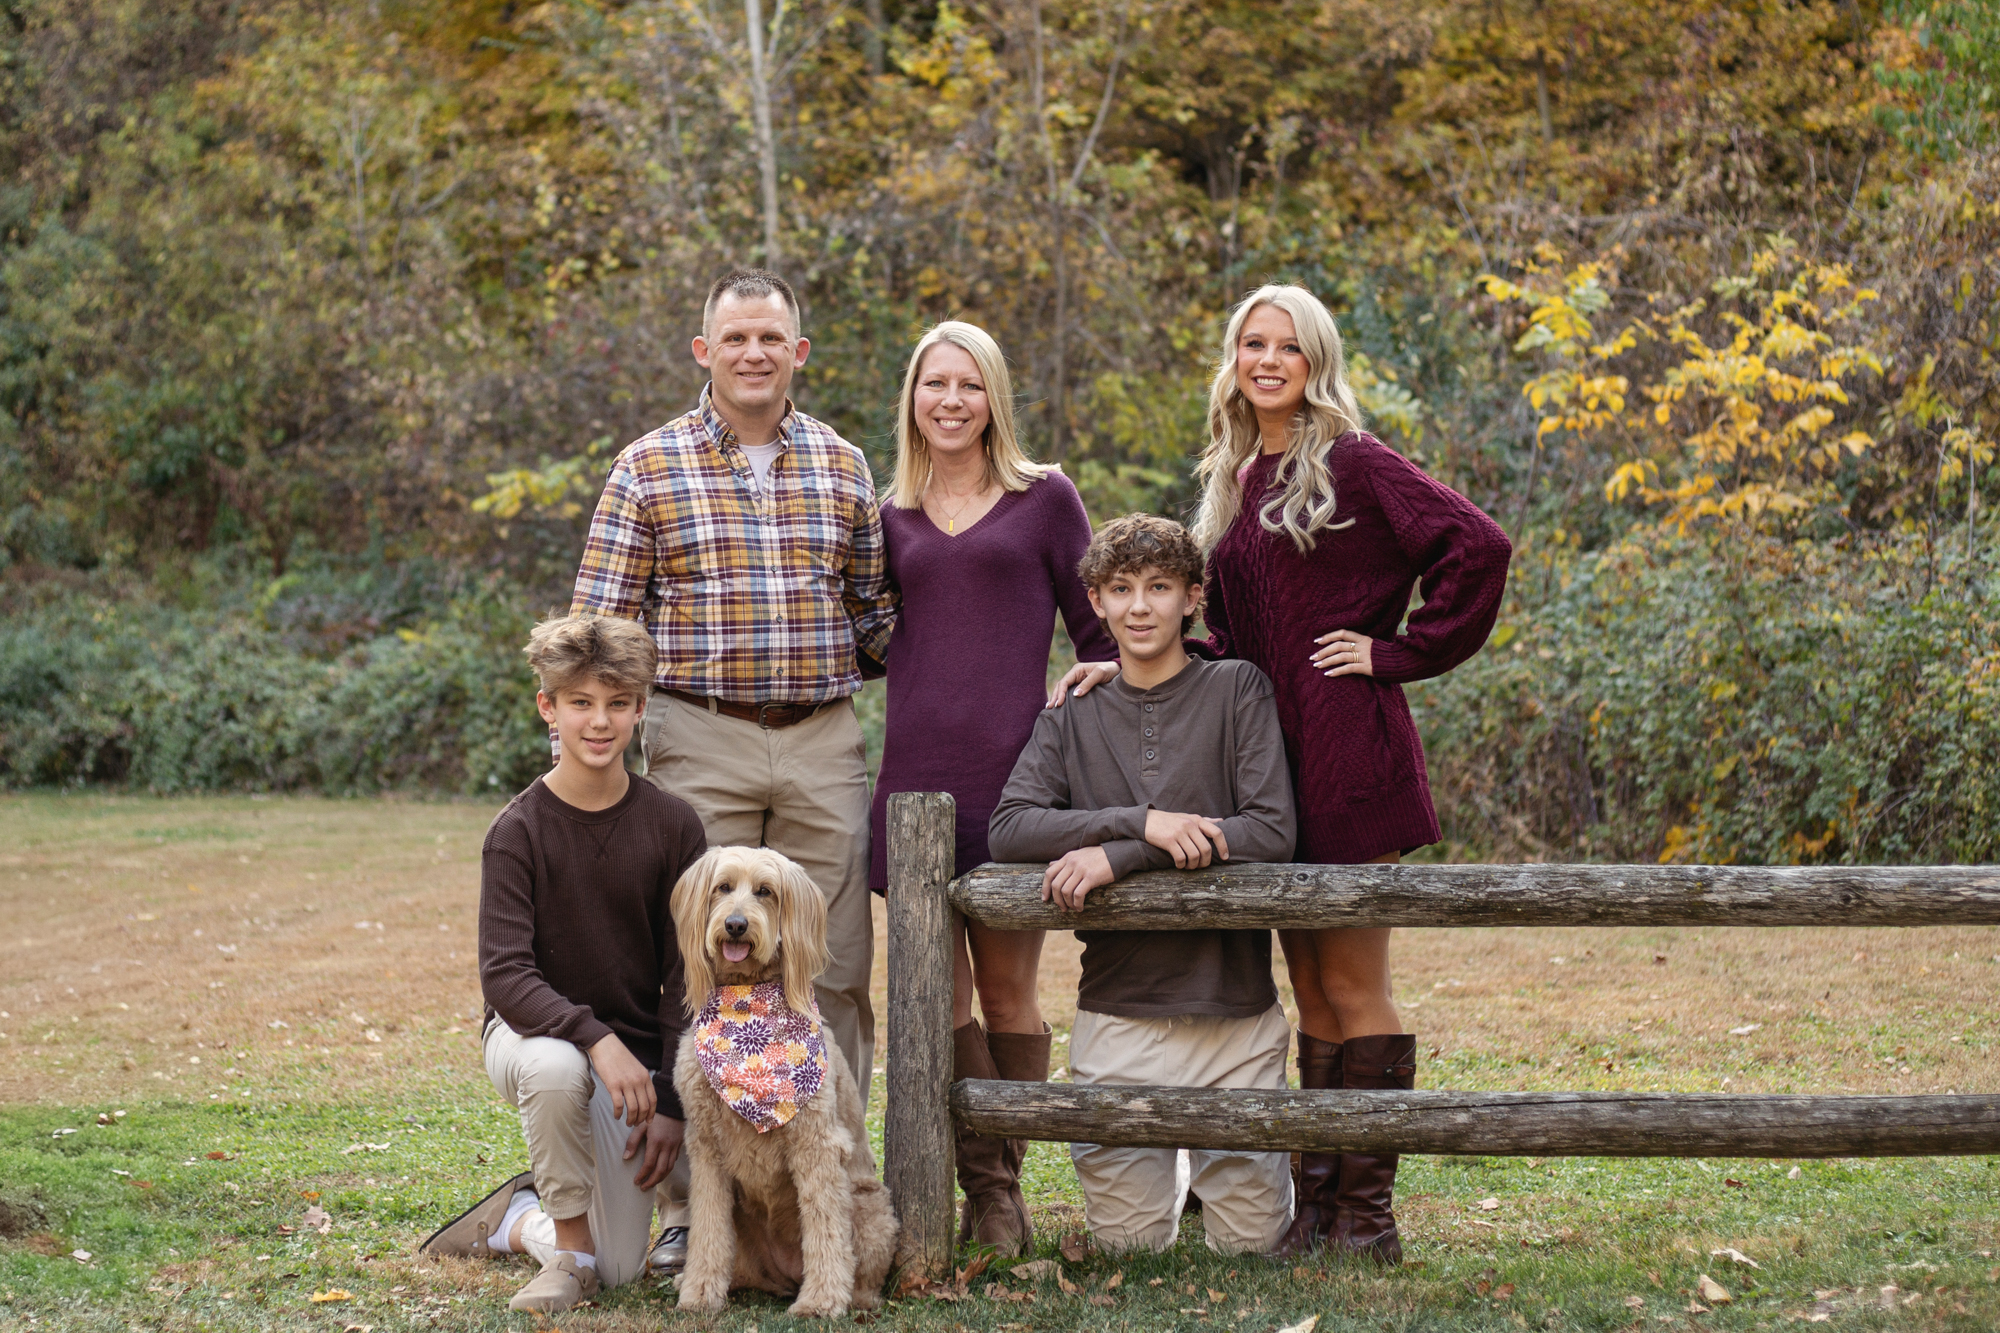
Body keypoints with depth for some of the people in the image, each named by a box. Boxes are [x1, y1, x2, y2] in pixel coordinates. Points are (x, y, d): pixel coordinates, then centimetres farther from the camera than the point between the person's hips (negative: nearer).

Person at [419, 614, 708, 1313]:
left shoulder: (673, 826, -6)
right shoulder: (519, 830, -14)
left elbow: (685, 978, -3)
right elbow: (503, 973, -22)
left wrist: (671, 1103, -11)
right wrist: (596, 1039, -37)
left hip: (641, 1047, 3)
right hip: (535, 1029, -3)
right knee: (554, 1067, -41)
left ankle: (517, 1219, 23)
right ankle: (570, 1246, -15)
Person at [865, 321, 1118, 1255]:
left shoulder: (1043, 498, 7)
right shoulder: (891, 518, 15)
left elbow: (1098, 635, 9)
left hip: (1012, 766, -2)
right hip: (915, 767, 3)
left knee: (1008, 990, 2)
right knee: (938, 991, 0)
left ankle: (1005, 1185, 12)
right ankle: (985, 1189, 7)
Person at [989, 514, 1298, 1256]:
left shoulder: (1238, 691, 0)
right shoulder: (1072, 719, 7)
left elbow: (1272, 832, -11)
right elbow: (1009, 829, -7)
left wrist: (1115, 857, -16)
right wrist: (1143, 823, -20)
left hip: (1235, 1006, -1)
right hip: (1120, 1010, 1)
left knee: (1249, 1238, 2)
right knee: (1130, 1239, 0)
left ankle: (1214, 1151, 33)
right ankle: (1160, 1160, 32)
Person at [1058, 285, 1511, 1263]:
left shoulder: (1352, 465, -6)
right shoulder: (1234, 481, 17)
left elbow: (1478, 547, -14)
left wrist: (1400, 651, -11)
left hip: (1347, 759, -7)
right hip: (1267, 759, 7)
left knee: (1352, 988, -3)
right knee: (1310, 992, 10)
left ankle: (1367, 1211, 3)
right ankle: (1317, 1205, 14)